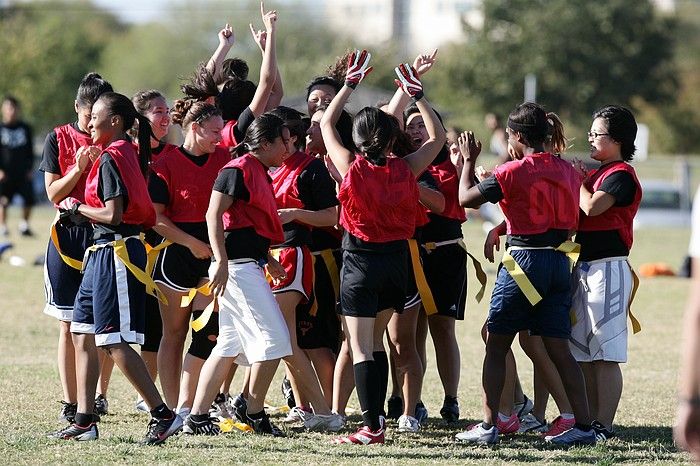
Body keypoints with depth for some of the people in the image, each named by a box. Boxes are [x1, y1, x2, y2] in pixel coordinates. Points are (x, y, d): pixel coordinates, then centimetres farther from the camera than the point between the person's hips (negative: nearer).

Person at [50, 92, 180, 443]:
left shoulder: (111, 158, -14)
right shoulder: (127, 154, 14)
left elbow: (113, 214, -20)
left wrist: (80, 209, -7)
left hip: (116, 252, -10)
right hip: (103, 253, 10)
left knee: (113, 342, -9)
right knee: (82, 335, 13)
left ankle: (163, 415, -9)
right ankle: (84, 422, 15)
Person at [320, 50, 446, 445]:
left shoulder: (352, 167, -12)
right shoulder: (406, 170, -7)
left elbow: (326, 123, 3)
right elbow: (438, 136, 10)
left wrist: (351, 83, 8)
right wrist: (417, 95, 9)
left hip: (361, 261, -4)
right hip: (397, 260, 4)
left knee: (362, 349, -4)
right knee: (375, 342, 19)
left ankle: (372, 427, -12)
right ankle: (377, 417, 21)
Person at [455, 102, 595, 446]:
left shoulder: (513, 172, -10)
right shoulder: (567, 172, 7)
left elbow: (466, 198, -3)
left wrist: (469, 160, 11)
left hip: (523, 262, -5)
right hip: (559, 261, 5)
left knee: (496, 345, 5)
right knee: (559, 349, 7)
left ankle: (489, 426, 1)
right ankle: (584, 426, 3)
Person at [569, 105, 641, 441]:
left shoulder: (621, 175, -10)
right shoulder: (598, 173, 19)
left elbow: (592, 206, -24)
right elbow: (583, 210, 17)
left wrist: (577, 180, -8)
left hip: (607, 268, -10)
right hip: (585, 268, 10)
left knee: (604, 354, -9)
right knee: (584, 353, 11)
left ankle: (604, 426, -9)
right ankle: (590, 420, 16)